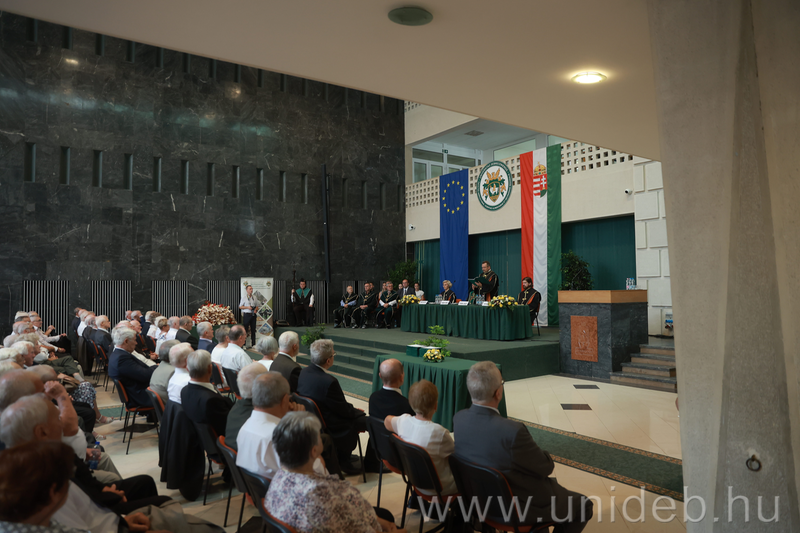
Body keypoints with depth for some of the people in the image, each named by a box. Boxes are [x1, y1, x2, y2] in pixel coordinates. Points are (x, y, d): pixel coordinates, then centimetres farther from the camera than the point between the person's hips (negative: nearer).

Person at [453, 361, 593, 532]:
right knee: (583, 505, 15)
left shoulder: (458, 418, -15)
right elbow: (546, 466, -18)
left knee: (549, 482, 31)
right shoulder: (512, 431, -36)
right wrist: (541, 455, 3)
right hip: (517, 507, -7)